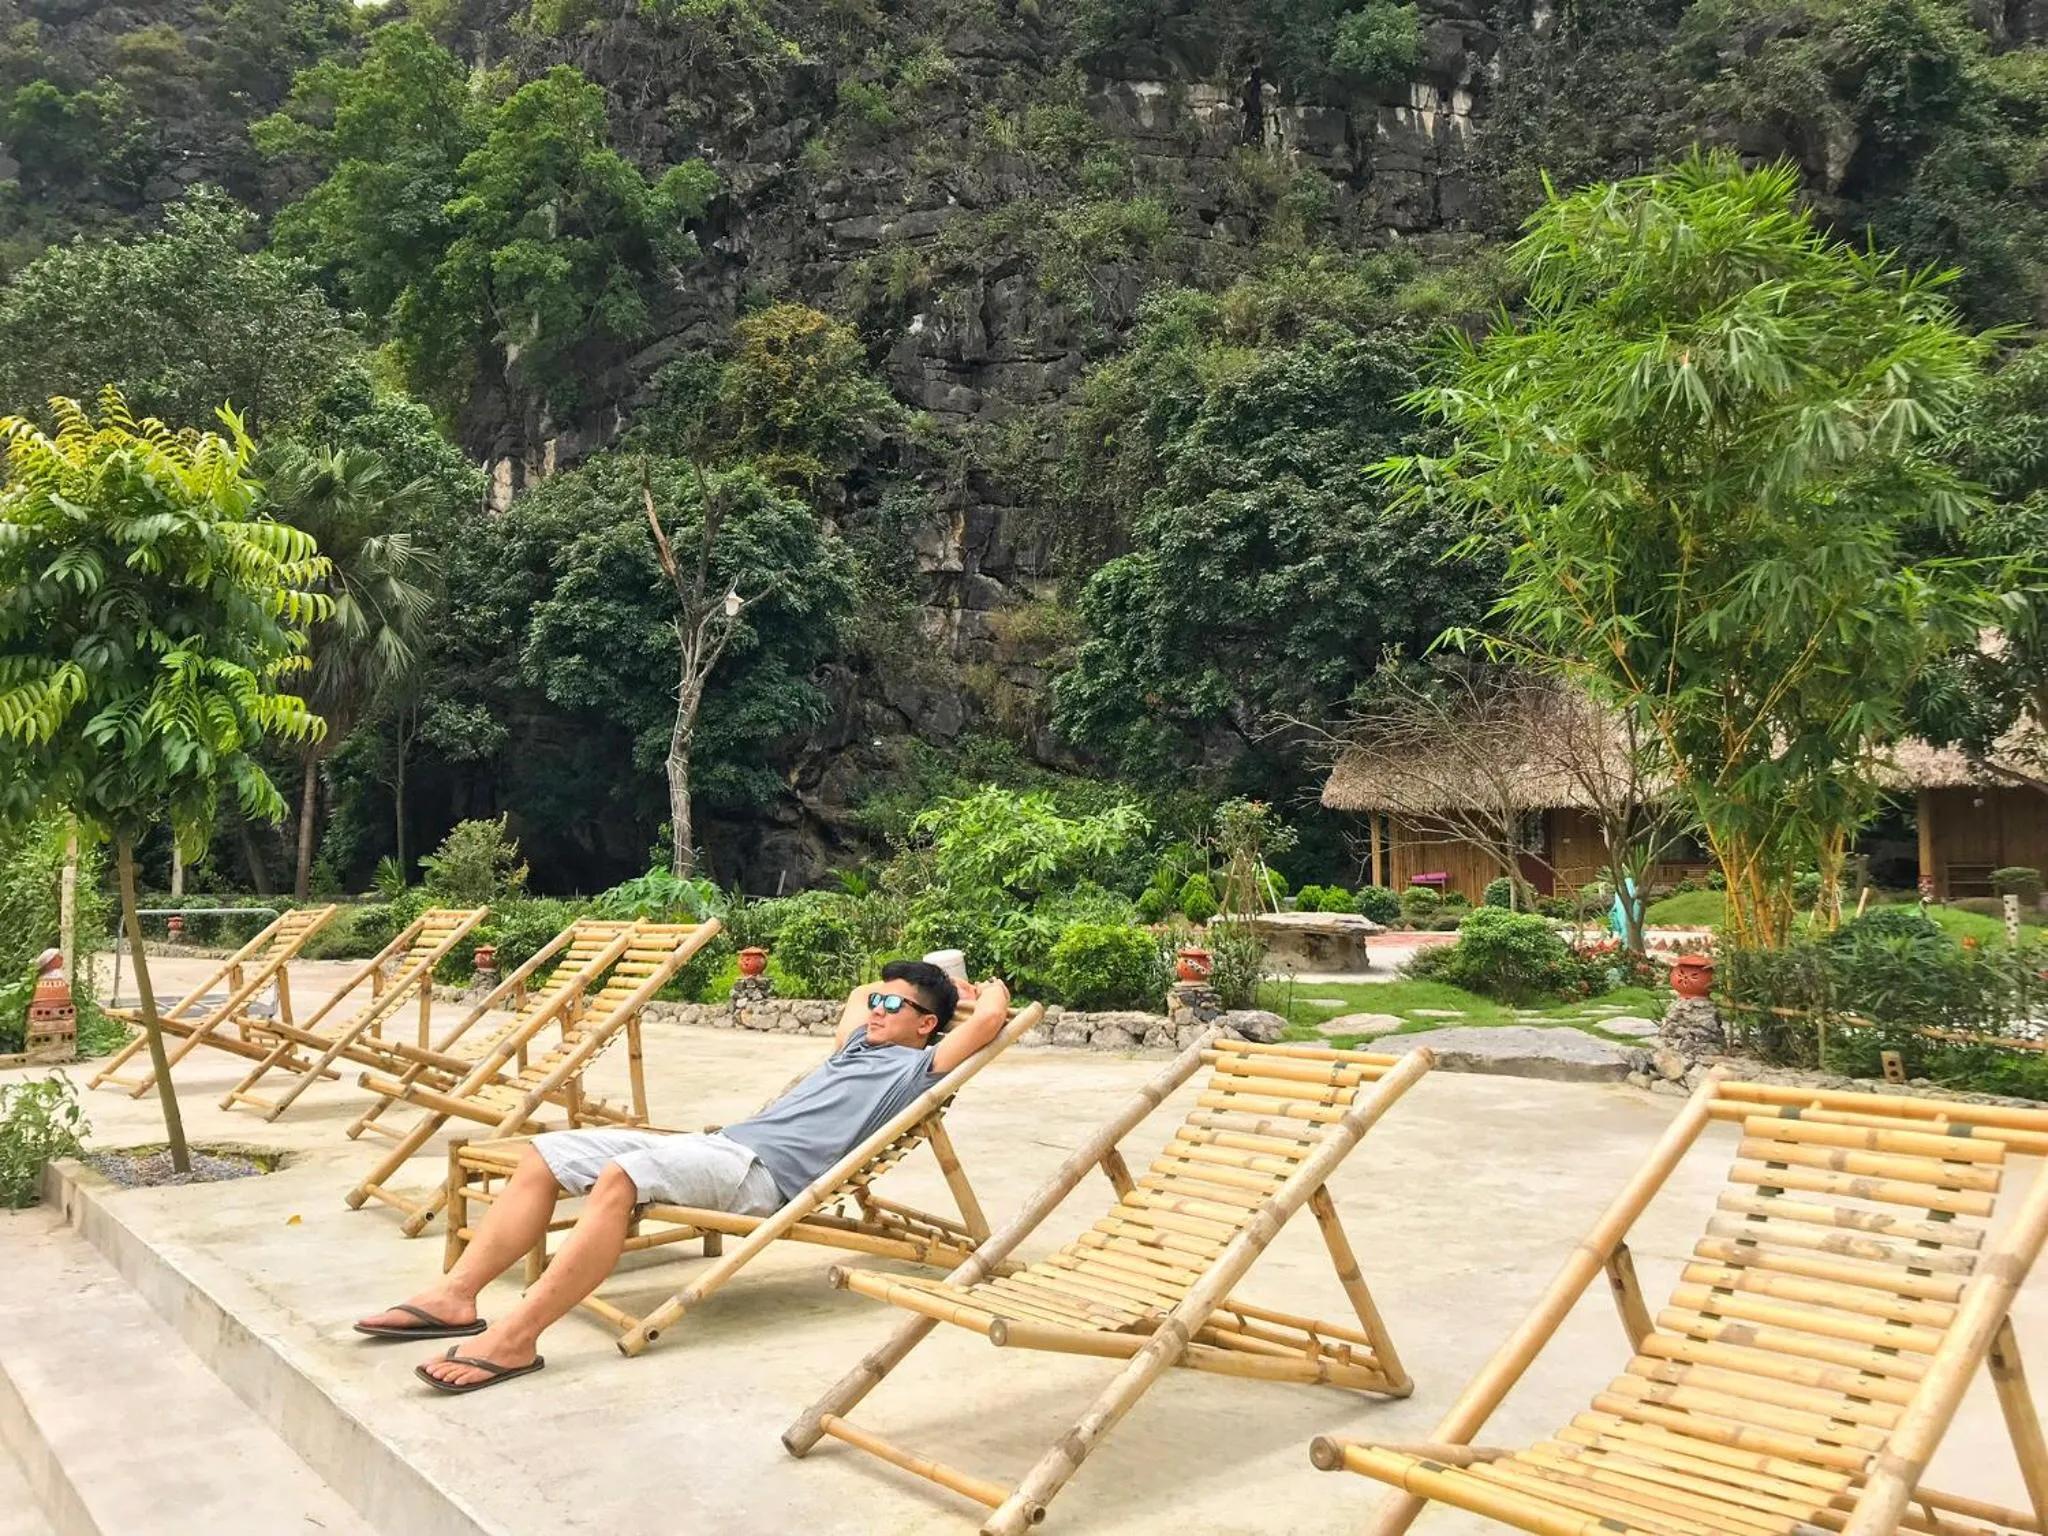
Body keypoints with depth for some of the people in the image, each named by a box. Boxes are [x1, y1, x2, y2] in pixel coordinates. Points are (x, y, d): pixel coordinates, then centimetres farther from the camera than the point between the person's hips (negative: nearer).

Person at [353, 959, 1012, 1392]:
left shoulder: (917, 1066, 5)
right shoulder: (860, 1047, 30)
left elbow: (991, 1016, -7)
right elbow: (857, 993, 50)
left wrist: (986, 989, 14)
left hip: (766, 1172, -10)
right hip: (722, 1145, 10)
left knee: (620, 1177, -36)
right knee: (546, 1154, -4)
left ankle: (514, 1340, -35)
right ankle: (455, 1296, -8)